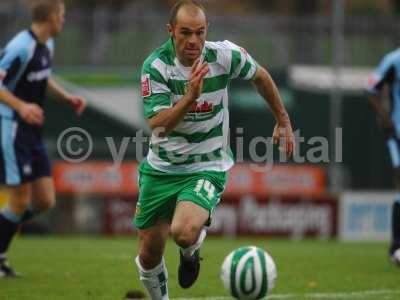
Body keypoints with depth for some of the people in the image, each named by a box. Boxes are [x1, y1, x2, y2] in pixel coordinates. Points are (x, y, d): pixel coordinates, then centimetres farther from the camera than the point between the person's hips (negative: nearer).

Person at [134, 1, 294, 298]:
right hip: (160, 169, 2)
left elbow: (260, 76, 9)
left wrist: (283, 120, 17)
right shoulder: (155, 66, -17)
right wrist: (190, 96, -41)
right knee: (149, 255, 8)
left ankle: (191, 252, 9)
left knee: (184, 232, -29)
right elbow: (158, 124, -27)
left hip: (207, 167, -2)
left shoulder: (224, 56, -13)